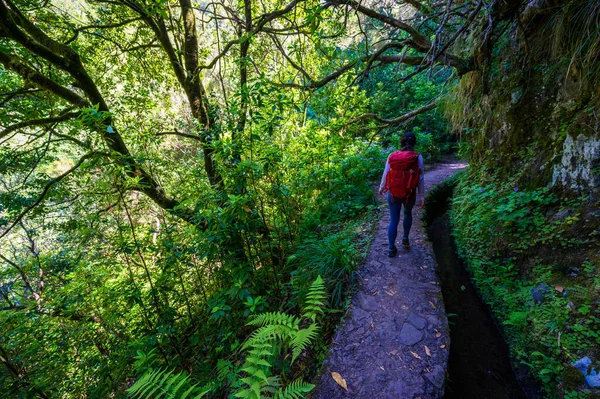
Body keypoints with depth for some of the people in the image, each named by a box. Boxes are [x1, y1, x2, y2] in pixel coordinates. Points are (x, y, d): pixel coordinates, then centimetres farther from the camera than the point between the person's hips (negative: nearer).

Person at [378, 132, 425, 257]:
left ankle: (391, 248, 15)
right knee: (408, 214, 28)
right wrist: (421, 196, 3)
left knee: (394, 220, 9)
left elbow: (385, 174, 2)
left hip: (393, 193, 1)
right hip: (409, 194, 0)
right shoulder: (417, 157, -8)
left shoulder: (392, 156, -5)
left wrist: (381, 188, 18)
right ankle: (405, 239, 37)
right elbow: (421, 179, -5)